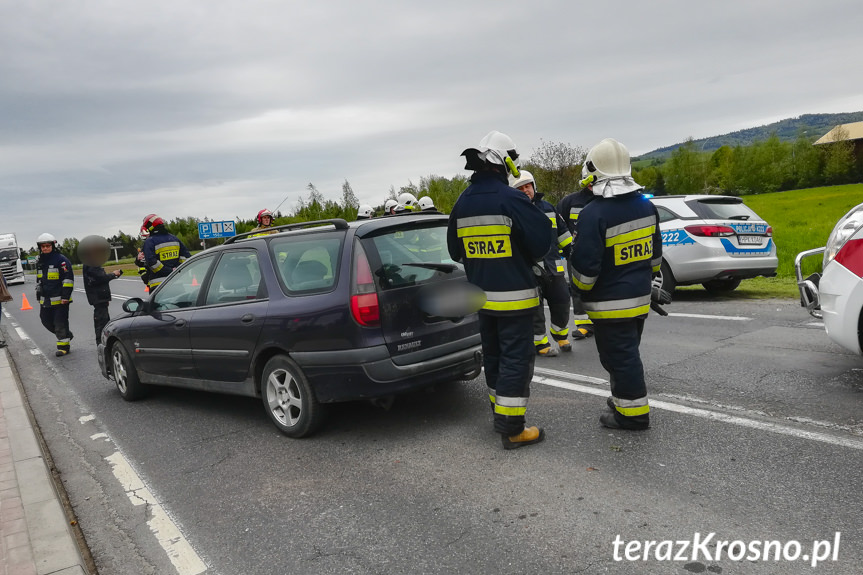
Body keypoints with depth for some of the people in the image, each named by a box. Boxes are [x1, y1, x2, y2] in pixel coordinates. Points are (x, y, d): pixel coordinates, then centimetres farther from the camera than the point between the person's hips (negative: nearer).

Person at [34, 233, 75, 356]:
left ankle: (64, 346, 6)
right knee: (46, 321, 12)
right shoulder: (40, 261, 15)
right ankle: (67, 335, 30)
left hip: (59, 299, -8)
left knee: (60, 323, -4)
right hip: (45, 299, 8)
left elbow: (68, 279, -14)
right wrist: (38, 294, 23)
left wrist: (66, 296, -18)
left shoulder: (61, 260, -10)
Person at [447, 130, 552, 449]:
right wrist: (526, 259, 6)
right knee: (516, 358, -2)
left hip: (481, 295, 7)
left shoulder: (462, 203, 6)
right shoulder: (510, 199, -16)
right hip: (513, 294, -7)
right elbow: (541, 240, -15)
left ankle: (500, 413, 29)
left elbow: (455, 250, 13)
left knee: (493, 355, 18)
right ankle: (512, 429, 1)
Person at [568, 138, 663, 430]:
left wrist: (582, 287, 0)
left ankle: (634, 413, 10)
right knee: (627, 352, 22)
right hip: (640, 296, 8)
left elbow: (585, 266, -20)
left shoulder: (594, 213, -22)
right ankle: (625, 398, 36)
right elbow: (655, 255, 14)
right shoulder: (646, 205, 4)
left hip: (610, 302, -8)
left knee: (619, 356, 2)